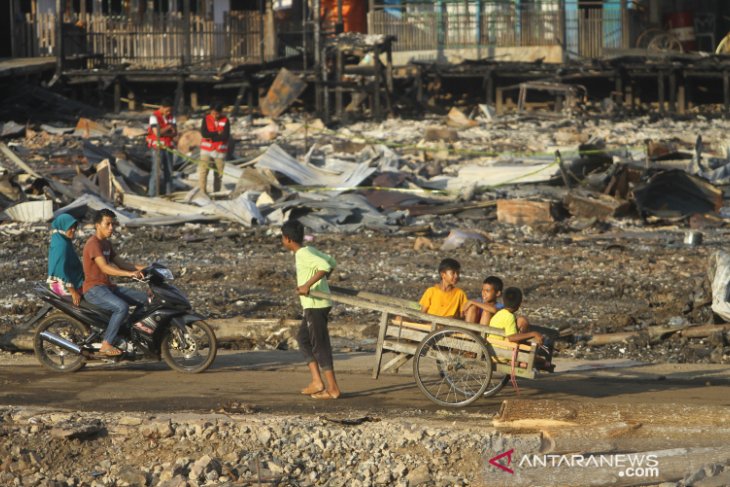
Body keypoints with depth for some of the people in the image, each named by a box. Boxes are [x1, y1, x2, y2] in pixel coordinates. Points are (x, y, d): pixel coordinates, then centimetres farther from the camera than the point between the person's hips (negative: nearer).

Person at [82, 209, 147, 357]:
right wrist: (130, 274, -36)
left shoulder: (106, 243, 16)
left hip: (107, 286, 10)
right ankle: (106, 345, -29)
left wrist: (141, 268, 2)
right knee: (122, 307, -34)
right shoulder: (93, 243, -15)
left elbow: (120, 262, 17)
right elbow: (104, 267, -27)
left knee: (145, 299, 4)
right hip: (94, 289, -10)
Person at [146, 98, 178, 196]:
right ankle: (153, 194, -7)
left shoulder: (171, 117, 9)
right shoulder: (154, 116, -9)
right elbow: (157, 132, -19)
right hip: (157, 147, -6)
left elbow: (175, 133, 1)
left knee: (168, 171, 6)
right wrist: (168, 127, -7)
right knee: (157, 171, -10)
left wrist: (163, 132, -16)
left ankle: (168, 193, 11)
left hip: (168, 147, 6)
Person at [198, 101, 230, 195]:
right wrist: (217, 134, -12)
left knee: (219, 173, 6)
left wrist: (211, 136, -12)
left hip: (220, 151, 0)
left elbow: (225, 136, -13)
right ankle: (202, 191, -16)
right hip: (207, 149, 0)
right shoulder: (206, 119, 0)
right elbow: (204, 133, -13)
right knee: (203, 170, -13)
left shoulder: (225, 121, -3)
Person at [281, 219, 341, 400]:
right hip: (315, 304, 10)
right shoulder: (310, 250, 11)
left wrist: (308, 285, -32)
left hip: (316, 305, -10)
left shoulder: (303, 255, -17)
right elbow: (332, 262, 23)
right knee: (303, 338, 16)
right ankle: (317, 381, 12)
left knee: (320, 344, -5)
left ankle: (333, 388, -2)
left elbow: (325, 266, -31)